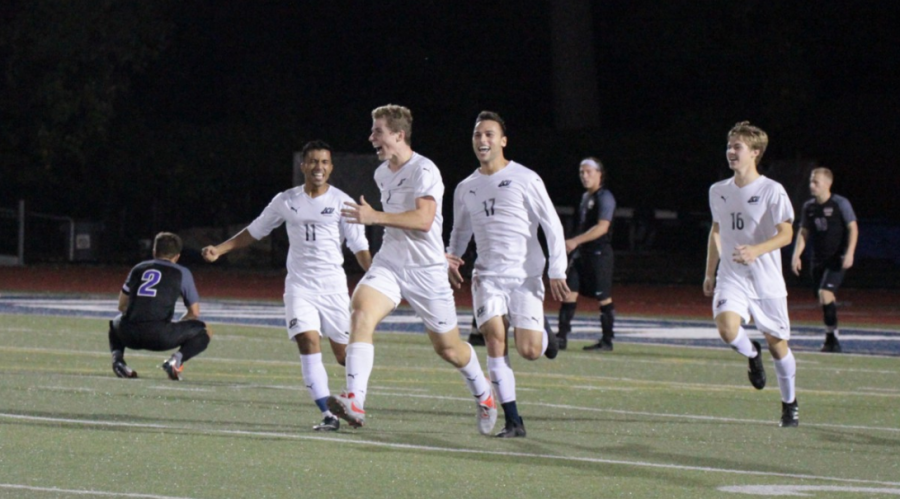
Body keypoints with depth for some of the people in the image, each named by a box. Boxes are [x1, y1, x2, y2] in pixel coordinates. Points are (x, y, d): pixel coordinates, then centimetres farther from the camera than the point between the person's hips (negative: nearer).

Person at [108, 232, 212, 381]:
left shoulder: (138, 268, 23)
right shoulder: (182, 273, 14)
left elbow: (122, 306, 28)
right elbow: (194, 312, 18)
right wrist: (174, 329, 35)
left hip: (130, 336, 3)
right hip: (160, 337, -3)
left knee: (115, 323, 40)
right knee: (205, 331, 17)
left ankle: (117, 356, 7)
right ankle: (177, 358, -12)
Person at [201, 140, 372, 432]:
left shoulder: (342, 202, -1)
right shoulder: (286, 202, 6)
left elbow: (359, 247, -1)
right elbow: (255, 231, 18)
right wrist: (220, 250, 11)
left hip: (333, 287, -1)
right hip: (299, 285, 1)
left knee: (343, 353, 1)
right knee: (308, 343, -19)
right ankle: (327, 415, -20)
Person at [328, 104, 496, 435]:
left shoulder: (424, 171, -15)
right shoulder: (381, 173, 11)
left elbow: (424, 219, -28)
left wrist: (376, 218, -32)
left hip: (426, 270, -6)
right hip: (388, 264, 6)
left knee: (448, 348, 7)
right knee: (361, 313, -24)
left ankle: (483, 396, 38)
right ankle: (354, 401, -36)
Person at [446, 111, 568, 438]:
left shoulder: (525, 179, -2)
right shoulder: (466, 188, 12)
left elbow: (552, 225, -2)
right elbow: (461, 231, 26)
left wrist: (557, 271, -9)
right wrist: (451, 257, 6)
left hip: (525, 276, -3)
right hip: (487, 276, 3)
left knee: (529, 350, -12)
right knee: (494, 338, -15)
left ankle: (544, 338, 28)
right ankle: (513, 421, -11)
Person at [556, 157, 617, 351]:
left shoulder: (604, 197, -10)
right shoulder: (585, 197, 16)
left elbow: (602, 227, -21)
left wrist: (575, 241, -25)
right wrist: (574, 245, 18)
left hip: (599, 253, -9)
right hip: (581, 254, 9)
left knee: (604, 298, -2)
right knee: (569, 291, 0)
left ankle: (607, 341, 3)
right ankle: (562, 338, 0)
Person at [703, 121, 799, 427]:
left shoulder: (772, 191, -9)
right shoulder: (719, 192, 8)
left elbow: (786, 234, -14)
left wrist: (756, 250, -31)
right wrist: (709, 274, 21)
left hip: (767, 280, -3)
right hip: (731, 277, 3)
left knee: (776, 342, 5)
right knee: (727, 327, -24)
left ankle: (790, 403, 26)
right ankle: (752, 355, 12)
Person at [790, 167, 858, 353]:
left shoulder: (840, 204, -7)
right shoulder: (808, 207, 8)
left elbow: (853, 228, -7)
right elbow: (803, 232, 14)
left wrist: (849, 253, -17)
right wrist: (796, 255, 2)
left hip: (836, 259, -6)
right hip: (817, 260, 6)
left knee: (825, 293, -21)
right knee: (823, 299, 8)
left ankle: (831, 337, -13)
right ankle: (832, 340, 18)